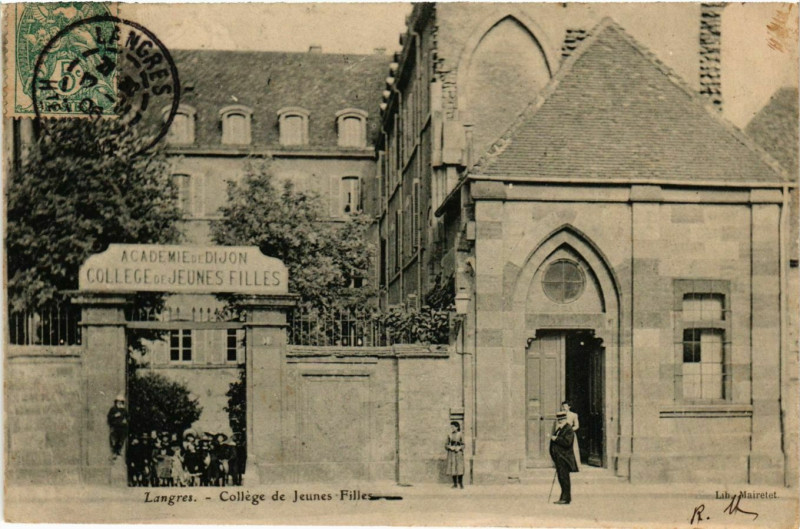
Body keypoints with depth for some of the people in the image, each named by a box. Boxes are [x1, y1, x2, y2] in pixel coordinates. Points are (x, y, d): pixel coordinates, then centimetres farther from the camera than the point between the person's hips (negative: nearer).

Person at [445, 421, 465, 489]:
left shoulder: (461, 435, 0)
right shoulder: (449, 435, 8)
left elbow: (463, 445, 0)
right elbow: (446, 445, 7)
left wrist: (459, 448, -19)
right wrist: (450, 447, -13)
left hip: (459, 453, -3)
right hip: (451, 453, 3)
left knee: (460, 468, -10)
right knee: (453, 468, 1)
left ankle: (461, 483, -3)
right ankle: (455, 484, 7)